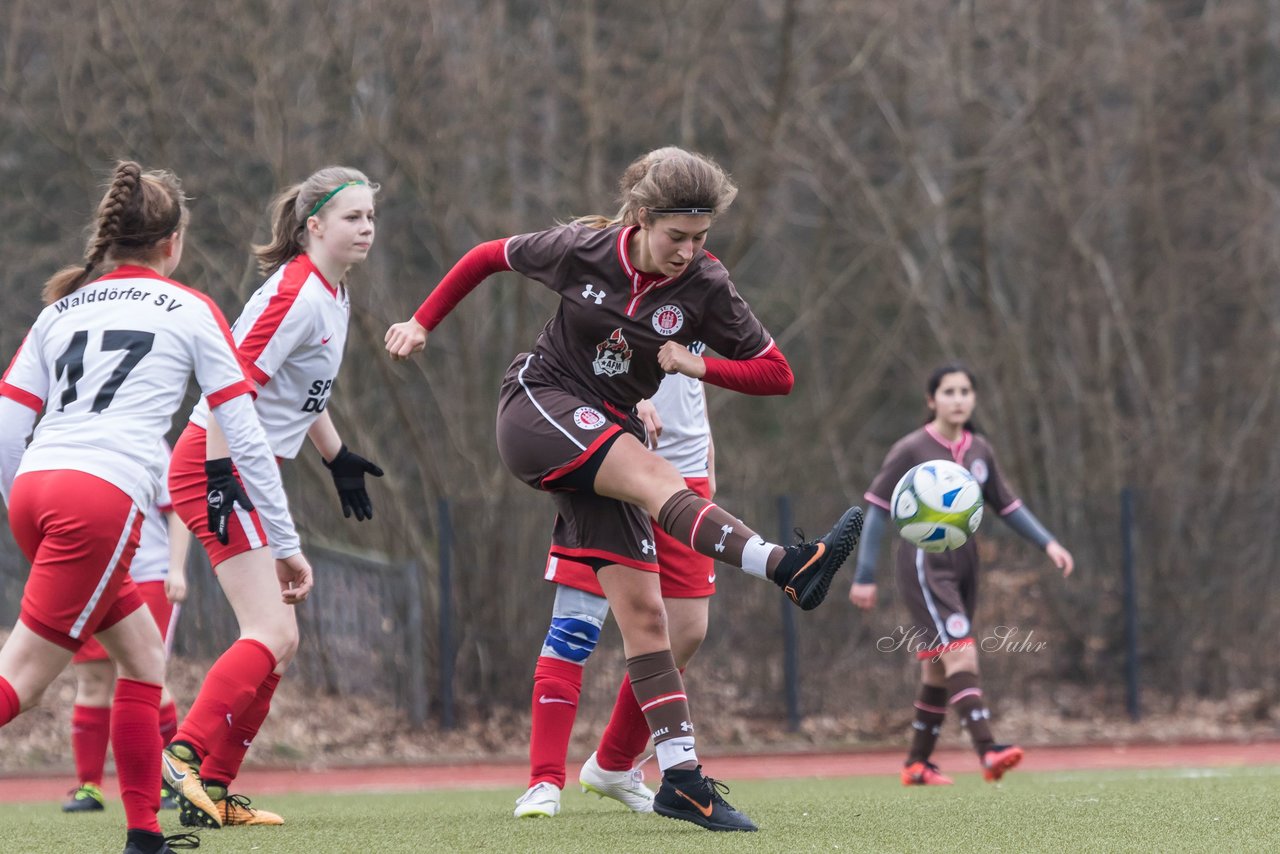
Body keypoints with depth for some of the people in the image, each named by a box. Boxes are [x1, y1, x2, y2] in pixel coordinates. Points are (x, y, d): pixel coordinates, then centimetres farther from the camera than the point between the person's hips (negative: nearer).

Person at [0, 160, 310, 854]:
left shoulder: (61, 308, 22)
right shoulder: (191, 310, 11)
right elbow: (245, 438, 11)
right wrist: (285, 543, 17)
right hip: (105, 497, -6)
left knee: (143, 653, 19)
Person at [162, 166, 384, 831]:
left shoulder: (334, 295, 13)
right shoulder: (295, 295, -18)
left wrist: (338, 459, 28)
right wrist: (220, 475, -26)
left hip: (251, 471, 10)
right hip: (217, 463, -10)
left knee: (277, 641, 9)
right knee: (273, 637, -18)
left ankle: (213, 791, 10)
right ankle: (186, 756, -22)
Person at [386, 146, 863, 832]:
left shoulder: (704, 288, -6)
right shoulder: (582, 249, -10)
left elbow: (777, 374, -3)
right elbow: (490, 256, 7)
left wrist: (698, 366, -18)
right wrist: (423, 322, 10)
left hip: (609, 433, 4)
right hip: (539, 404, -4)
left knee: (642, 609, -5)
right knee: (657, 476, -33)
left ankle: (681, 778, -8)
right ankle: (784, 567, -54)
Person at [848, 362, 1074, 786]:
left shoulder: (979, 450, 10)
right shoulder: (911, 450, -8)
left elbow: (1007, 506, 18)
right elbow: (877, 509, -6)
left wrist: (1048, 543, 7)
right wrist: (864, 576, -9)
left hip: (962, 566, 7)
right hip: (924, 565, -7)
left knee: (939, 672, 9)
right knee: (961, 656, -21)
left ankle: (916, 763, 20)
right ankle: (987, 752, -32)